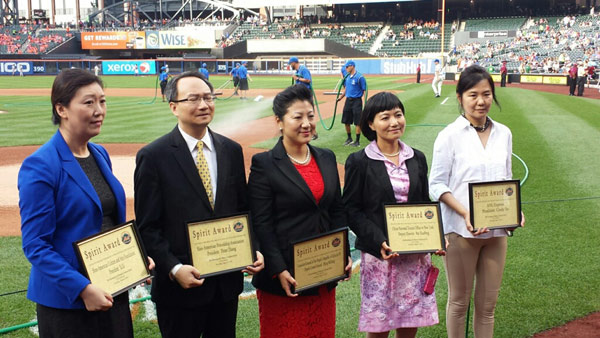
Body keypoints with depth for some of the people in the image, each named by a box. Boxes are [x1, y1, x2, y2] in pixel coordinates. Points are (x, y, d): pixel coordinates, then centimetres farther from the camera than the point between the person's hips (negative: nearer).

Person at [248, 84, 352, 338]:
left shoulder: (327, 158, 7)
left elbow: (337, 210, 11)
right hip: (285, 277, -5)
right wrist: (279, 271, -17)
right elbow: (261, 224, -12)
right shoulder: (264, 164, -10)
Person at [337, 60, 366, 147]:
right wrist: (341, 97, 18)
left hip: (356, 101, -8)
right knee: (346, 121, 13)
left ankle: (357, 141, 5)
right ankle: (349, 138, 29)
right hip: (348, 100, 8)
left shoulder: (360, 77, -12)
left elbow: (364, 91, -13)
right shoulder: (347, 77, 10)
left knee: (357, 122, -3)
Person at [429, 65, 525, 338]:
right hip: (460, 230, -4)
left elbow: (507, 180, 13)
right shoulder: (450, 135, -8)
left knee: (488, 303, 13)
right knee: (459, 300, 11)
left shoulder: (503, 134, 6)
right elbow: (437, 185, -9)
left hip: (497, 230, 4)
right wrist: (466, 214, -22)